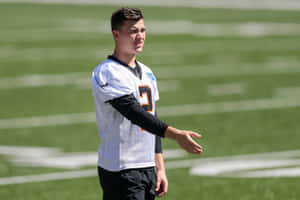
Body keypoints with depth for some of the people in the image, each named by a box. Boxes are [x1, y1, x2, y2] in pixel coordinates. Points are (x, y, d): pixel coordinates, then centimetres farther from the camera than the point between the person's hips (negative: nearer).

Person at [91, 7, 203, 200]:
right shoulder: (107, 73, -11)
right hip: (121, 171, -8)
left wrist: (160, 169, 14)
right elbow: (135, 114, -23)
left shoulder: (147, 73, 17)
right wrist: (176, 134, -33)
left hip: (148, 169, 8)